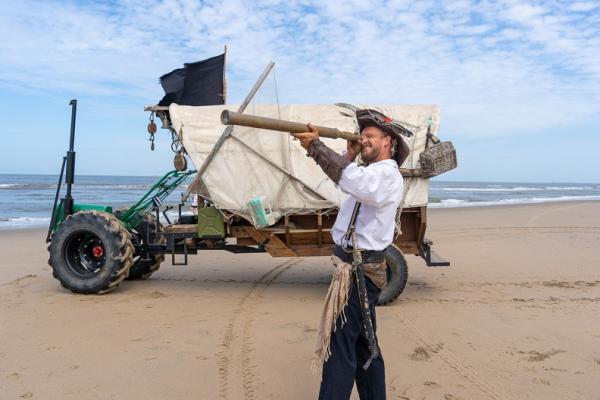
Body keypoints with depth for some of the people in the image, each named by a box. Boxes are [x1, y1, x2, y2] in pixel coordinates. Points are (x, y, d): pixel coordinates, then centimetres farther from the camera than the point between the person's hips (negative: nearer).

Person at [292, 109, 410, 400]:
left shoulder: (388, 174, -16)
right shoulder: (374, 172, 18)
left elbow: (354, 181, -36)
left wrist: (315, 146, -35)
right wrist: (351, 155, 7)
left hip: (358, 271, -10)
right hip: (362, 268, 10)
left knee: (339, 348, -8)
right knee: (364, 345, 20)